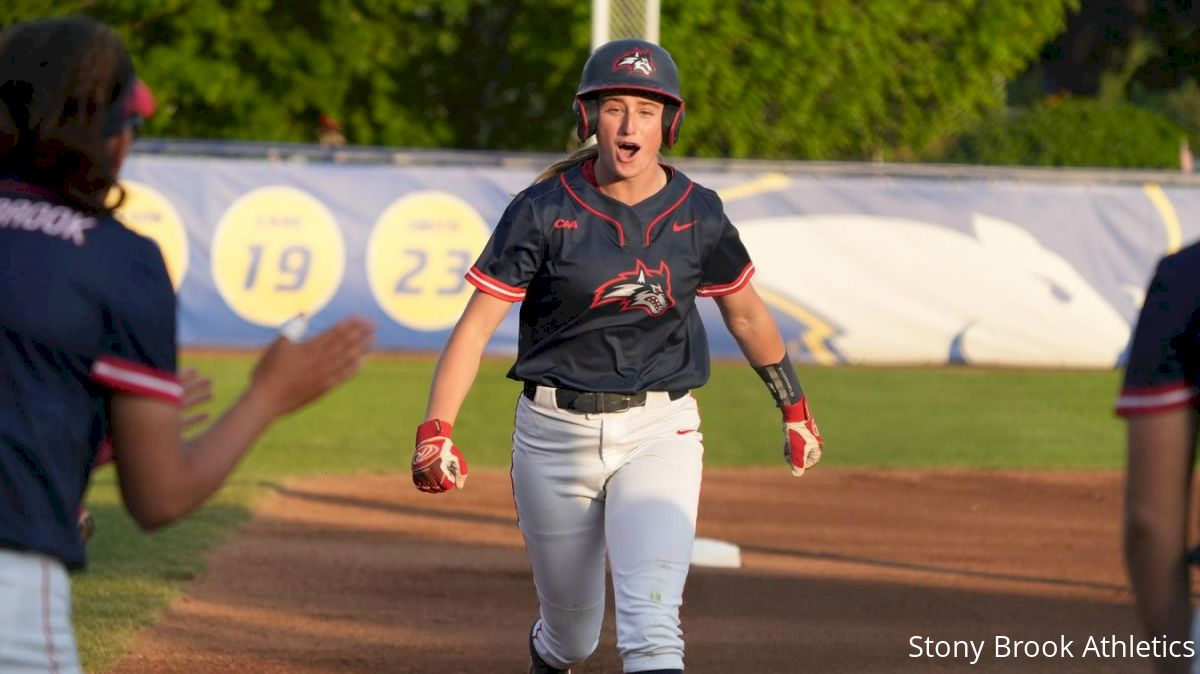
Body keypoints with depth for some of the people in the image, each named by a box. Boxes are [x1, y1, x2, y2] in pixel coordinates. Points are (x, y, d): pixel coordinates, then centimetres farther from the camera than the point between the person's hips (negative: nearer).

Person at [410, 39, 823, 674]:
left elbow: (746, 312, 16)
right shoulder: (544, 210, -8)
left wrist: (794, 408, 23)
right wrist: (435, 431, -23)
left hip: (659, 431, 0)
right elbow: (476, 324, -11)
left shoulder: (696, 215, -1)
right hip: (555, 431, 0)